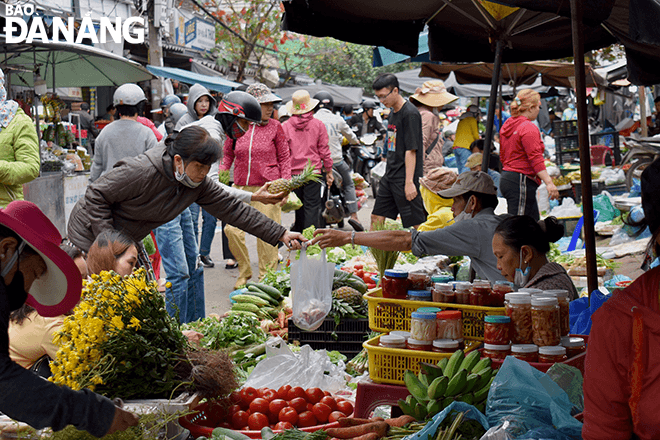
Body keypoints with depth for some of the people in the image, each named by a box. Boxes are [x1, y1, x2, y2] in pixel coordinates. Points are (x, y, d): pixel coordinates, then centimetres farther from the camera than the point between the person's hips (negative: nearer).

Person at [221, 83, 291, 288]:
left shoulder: (275, 127, 4)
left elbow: (284, 157, 7)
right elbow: (228, 155, 16)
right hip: (241, 187, 2)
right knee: (232, 230, -6)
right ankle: (244, 271, 16)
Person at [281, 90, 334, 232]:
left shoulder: (285, 126, 2)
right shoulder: (318, 125, 0)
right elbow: (324, 151, 2)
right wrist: (329, 171, 11)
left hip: (292, 172, 2)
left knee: (298, 209, 11)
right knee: (312, 208, 0)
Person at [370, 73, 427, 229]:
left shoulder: (410, 114, -14)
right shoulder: (392, 113, 14)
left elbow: (411, 150, -18)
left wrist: (409, 182, -21)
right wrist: (388, 173, 18)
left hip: (405, 176, -9)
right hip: (390, 176, 9)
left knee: (416, 222, -5)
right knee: (376, 218, 10)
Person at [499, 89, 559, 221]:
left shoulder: (507, 125, 15)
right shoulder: (529, 128, -14)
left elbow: (503, 156, 22)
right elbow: (536, 159, -21)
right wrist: (549, 183, -24)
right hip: (521, 181, -10)